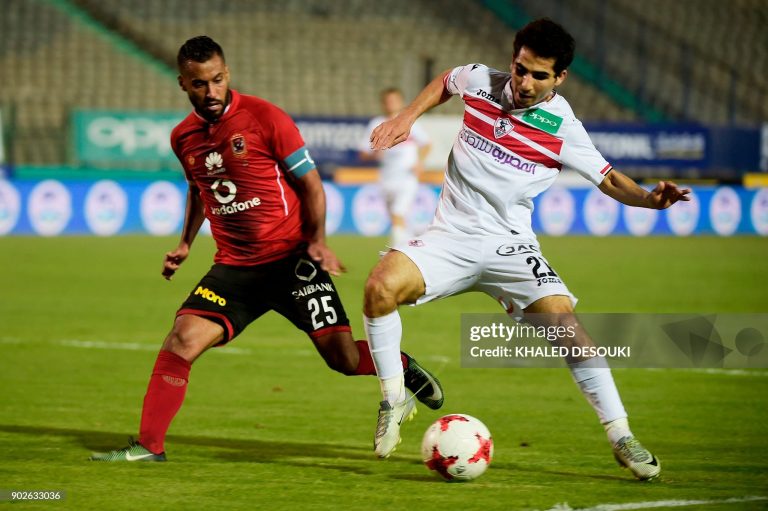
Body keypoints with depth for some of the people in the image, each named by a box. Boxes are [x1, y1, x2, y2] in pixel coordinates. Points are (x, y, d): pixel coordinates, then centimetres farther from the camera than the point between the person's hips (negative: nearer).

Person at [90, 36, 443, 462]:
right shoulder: (184, 137, 6)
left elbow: (310, 183, -2)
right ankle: (149, 447, -10)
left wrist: (317, 241, -12)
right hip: (234, 266, 4)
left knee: (344, 357, -8)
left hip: (291, 258, -3)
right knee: (182, 338, -16)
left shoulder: (264, 118, -10)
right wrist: (186, 243, 16)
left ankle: (404, 367, 25)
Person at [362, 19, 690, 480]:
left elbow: (609, 179, 1)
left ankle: (622, 439, -10)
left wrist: (650, 198, -18)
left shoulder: (562, 128, -8)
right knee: (380, 288, -25)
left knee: (565, 323, -21)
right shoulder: (480, 82, -3)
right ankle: (394, 400, -3)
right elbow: (444, 82, 22)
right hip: (452, 236, 1)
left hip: (510, 245, -1)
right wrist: (406, 118, 11)